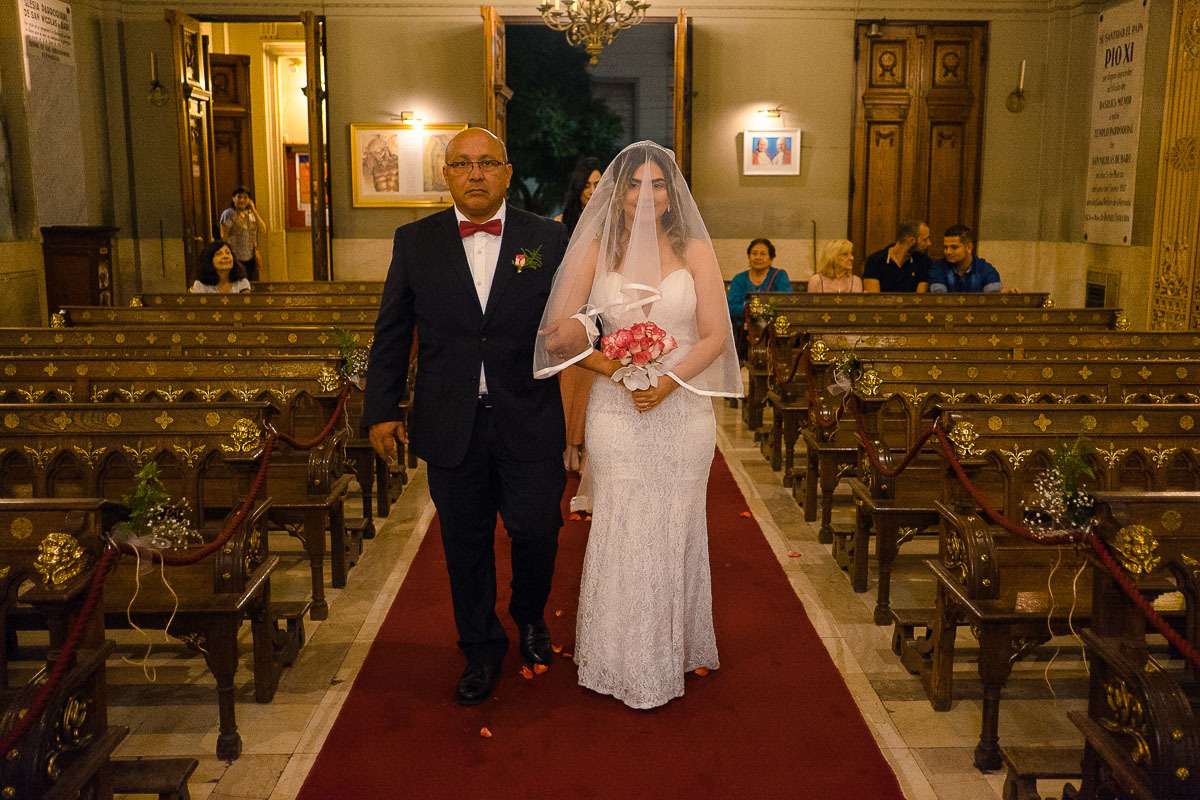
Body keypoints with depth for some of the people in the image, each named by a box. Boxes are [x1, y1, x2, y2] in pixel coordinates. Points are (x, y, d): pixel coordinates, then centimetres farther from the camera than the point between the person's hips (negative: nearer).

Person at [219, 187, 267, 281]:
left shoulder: (250, 214, 13)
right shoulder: (228, 214, -5)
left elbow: (263, 229, 1)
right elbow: (224, 236, -8)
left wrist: (254, 210, -2)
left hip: (251, 257, 6)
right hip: (237, 258, -6)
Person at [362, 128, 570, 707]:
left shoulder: (547, 238, 1)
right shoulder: (415, 242, 3)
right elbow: (391, 333, 6)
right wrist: (381, 409, 4)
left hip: (528, 422, -1)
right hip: (451, 425, 1)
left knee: (537, 530, 5)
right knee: (465, 544, 11)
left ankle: (529, 617, 38)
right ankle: (481, 649, 32)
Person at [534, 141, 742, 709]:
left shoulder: (694, 251, 3)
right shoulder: (595, 250, 3)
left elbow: (716, 334, -1)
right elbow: (559, 335, -2)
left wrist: (669, 380, -15)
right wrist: (614, 368, -16)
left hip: (682, 409, 0)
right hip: (616, 412, 0)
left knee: (674, 530, 10)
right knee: (621, 531, 3)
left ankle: (675, 650, 29)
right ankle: (625, 660, 19)